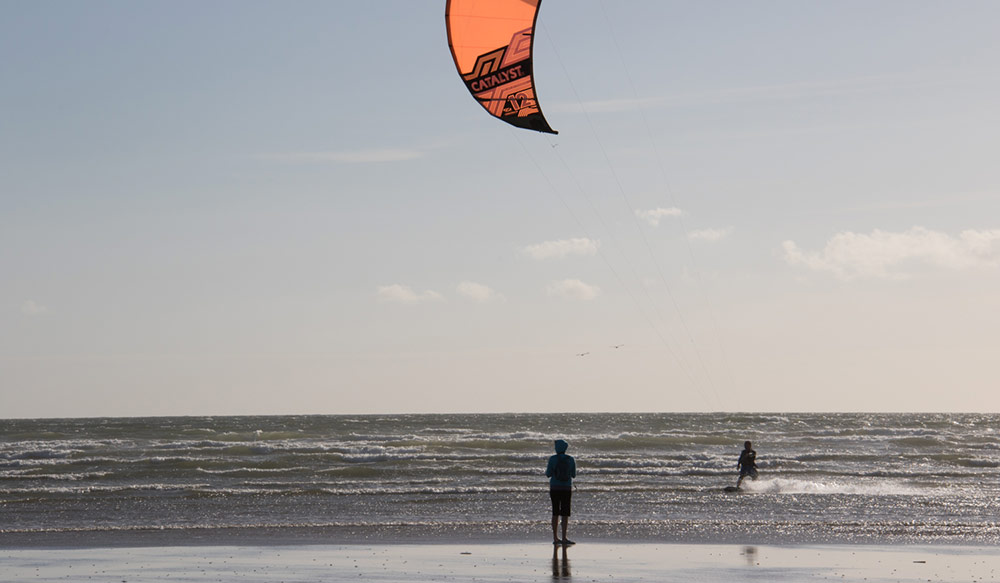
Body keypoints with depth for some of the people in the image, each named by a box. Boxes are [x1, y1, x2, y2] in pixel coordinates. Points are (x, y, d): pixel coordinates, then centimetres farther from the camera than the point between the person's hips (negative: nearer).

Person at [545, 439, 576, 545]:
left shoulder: (552, 459, -7)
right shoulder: (571, 459, -2)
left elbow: (548, 474, -3)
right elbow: (573, 475, 7)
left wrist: (547, 469, 18)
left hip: (554, 488, 0)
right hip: (566, 488, 0)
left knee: (555, 513, 7)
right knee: (565, 513, 1)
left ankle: (555, 538, 8)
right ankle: (564, 538, -6)